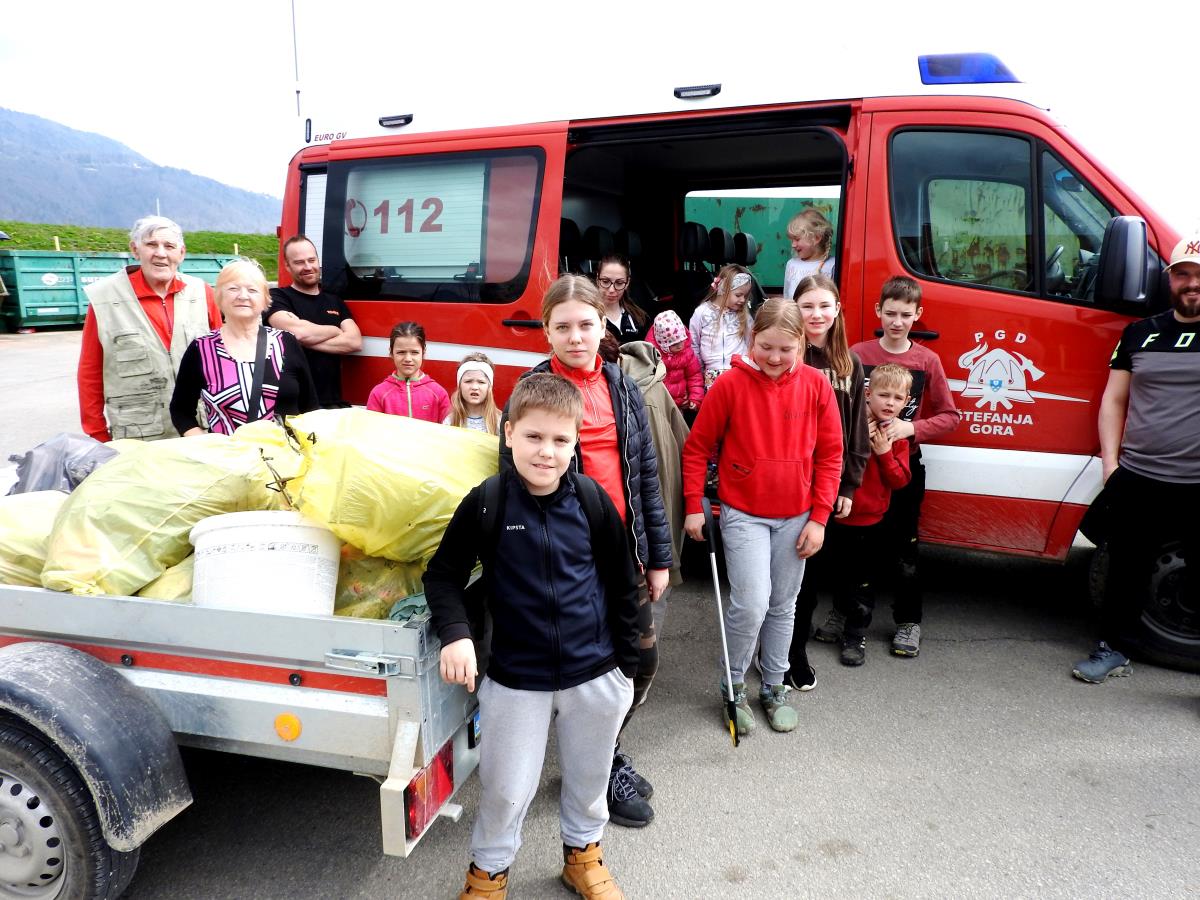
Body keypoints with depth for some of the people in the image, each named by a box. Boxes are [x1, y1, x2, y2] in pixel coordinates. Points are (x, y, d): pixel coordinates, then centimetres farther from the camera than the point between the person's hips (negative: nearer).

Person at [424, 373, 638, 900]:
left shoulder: (592, 500, -7)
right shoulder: (486, 503, -12)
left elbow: (621, 584, 3)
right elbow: (443, 575, -2)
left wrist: (626, 662, 6)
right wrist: (455, 634, -19)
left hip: (594, 674, 2)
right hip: (515, 679, -2)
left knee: (588, 778, 21)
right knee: (505, 788, 11)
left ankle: (583, 853, 49)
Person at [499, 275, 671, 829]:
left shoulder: (622, 389, 6)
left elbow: (645, 475, 9)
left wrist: (658, 556, 9)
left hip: (624, 552, 5)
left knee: (642, 659, 14)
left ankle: (602, 748, 41)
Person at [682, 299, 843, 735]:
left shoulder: (816, 385, -4)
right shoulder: (730, 384, -11)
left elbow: (830, 454, 2)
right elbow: (697, 448, -4)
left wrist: (818, 517, -2)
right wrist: (693, 507, -6)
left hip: (796, 517, 3)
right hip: (743, 514, -3)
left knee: (783, 606, 13)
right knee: (751, 604, -11)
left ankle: (774, 688, 32)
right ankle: (733, 686, 14)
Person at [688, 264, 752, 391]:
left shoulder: (744, 315, 4)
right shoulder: (702, 312, -1)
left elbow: (750, 344, 10)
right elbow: (694, 345, 7)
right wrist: (701, 371, 10)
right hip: (713, 376, -1)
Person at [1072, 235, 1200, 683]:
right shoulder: (1140, 333, 10)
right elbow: (1114, 400, 13)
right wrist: (1110, 461, 5)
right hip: (1136, 481, 3)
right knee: (1126, 572, 15)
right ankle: (1113, 649, 32)